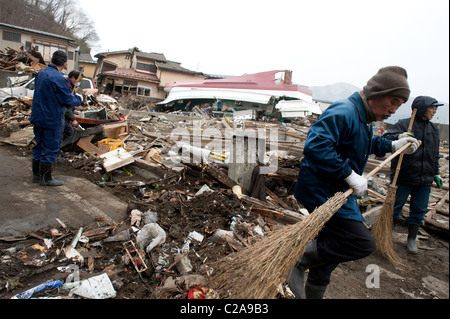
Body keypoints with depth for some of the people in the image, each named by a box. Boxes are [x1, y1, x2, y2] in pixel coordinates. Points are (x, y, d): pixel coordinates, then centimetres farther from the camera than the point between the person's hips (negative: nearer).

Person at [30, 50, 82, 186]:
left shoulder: (41, 73, 7)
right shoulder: (58, 78, -21)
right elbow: (68, 100, -18)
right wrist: (79, 99, 2)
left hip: (38, 117, 9)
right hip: (51, 119, -9)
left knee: (39, 146, 17)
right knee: (50, 148, 1)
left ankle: (36, 175, 27)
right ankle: (46, 178, 11)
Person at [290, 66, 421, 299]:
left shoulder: (362, 118, 14)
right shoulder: (343, 113, -21)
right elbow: (315, 146, -34)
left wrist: (393, 146, 25)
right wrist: (350, 174, -30)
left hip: (337, 192, 11)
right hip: (322, 193, -11)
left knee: (330, 248, 19)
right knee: (362, 243, -12)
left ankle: (314, 293, 36)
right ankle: (299, 259, -2)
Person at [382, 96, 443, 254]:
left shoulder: (434, 129, 14)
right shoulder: (404, 124, -7)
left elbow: (435, 155, 22)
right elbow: (386, 137, -17)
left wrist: (436, 173, 21)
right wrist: (398, 137, -37)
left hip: (424, 181, 6)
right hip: (403, 177, -5)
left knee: (419, 211, 12)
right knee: (394, 208, 4)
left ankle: (411, 240, 27)